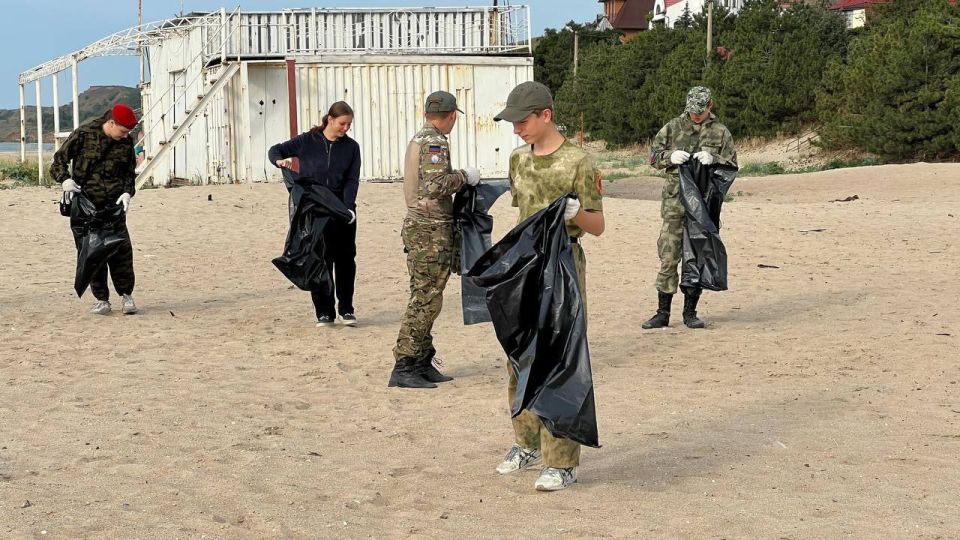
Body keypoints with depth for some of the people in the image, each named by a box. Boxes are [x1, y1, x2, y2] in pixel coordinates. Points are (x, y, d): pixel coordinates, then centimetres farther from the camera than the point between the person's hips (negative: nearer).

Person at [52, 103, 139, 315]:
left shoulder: (126, 142, 4)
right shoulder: (83, 135, -6)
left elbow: (130, 173, 15)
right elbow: (58, 161, -1)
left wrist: (127, 193, -5)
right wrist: (65, 179, -20)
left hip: (113, 204, 2)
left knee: (121, 250, -5)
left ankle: (127, 295, 10)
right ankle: (101, 299, 7)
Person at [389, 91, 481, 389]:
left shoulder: (417, 139, 14)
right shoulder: (435, 143, -15)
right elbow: (436, 186, -27)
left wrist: (459, 177, 20)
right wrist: (464, 176, -12)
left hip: (419, 227, 10)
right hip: (431, 230, -10)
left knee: (424, 297, 13)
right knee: (425, 300, -8)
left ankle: (422, 364, 18)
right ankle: (403, 367, -8)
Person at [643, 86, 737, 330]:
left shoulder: (720, 132, 6)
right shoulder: (673, 127, 7)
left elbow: (732, 166, 3)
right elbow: (653, 155, 9)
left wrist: (713, 159, -16)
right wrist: (670, 157, -12)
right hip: (675, 202, 0)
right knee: (668, 257, -2)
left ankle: (690, 312, 13)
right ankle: (663, 312, 5)